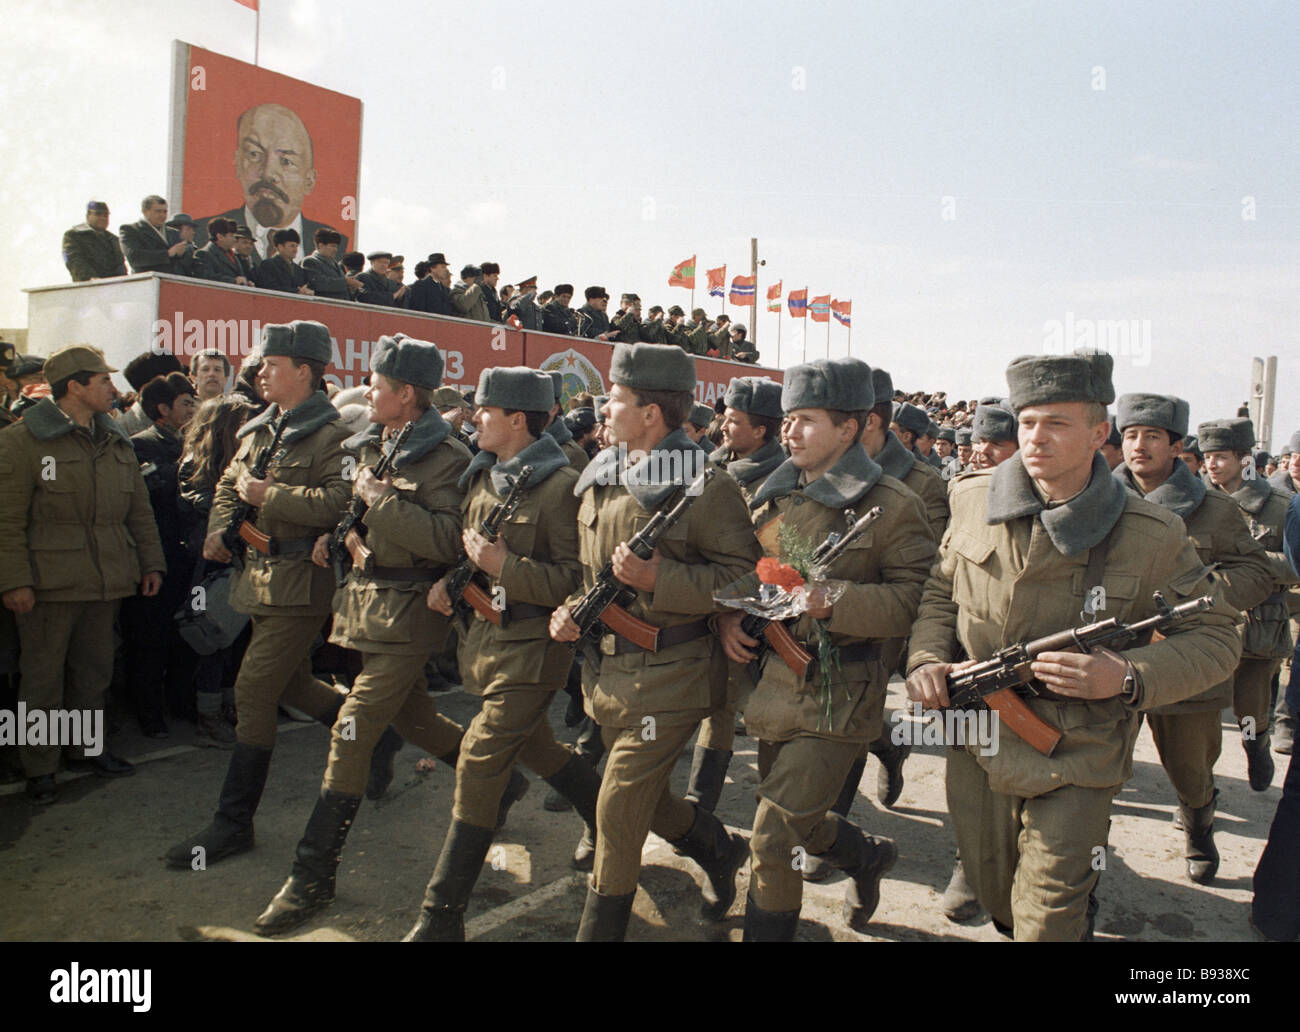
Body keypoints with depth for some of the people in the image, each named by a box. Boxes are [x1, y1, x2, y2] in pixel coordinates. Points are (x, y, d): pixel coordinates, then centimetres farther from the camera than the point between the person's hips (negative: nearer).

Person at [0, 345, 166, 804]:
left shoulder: (115, 442, 12)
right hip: (49, 581, -5)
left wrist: (151, 562, 11)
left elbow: (139, 509, 16)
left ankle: (86, 747, 30)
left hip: (104, 580, 6)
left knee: (93, 672, 15)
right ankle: (39, 769, 16)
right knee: (43, 678, 4)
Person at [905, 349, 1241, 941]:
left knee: (1047, 919, -2)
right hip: (975, 744, 4)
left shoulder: (1149, 535, -12)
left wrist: (1127, 678, -21)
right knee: (992, 895, 22)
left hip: (1075, 759, -3)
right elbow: (939, 591, 10)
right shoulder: (972, 500, -3)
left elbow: (1216, 637, -4)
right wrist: (926, 659, -8)